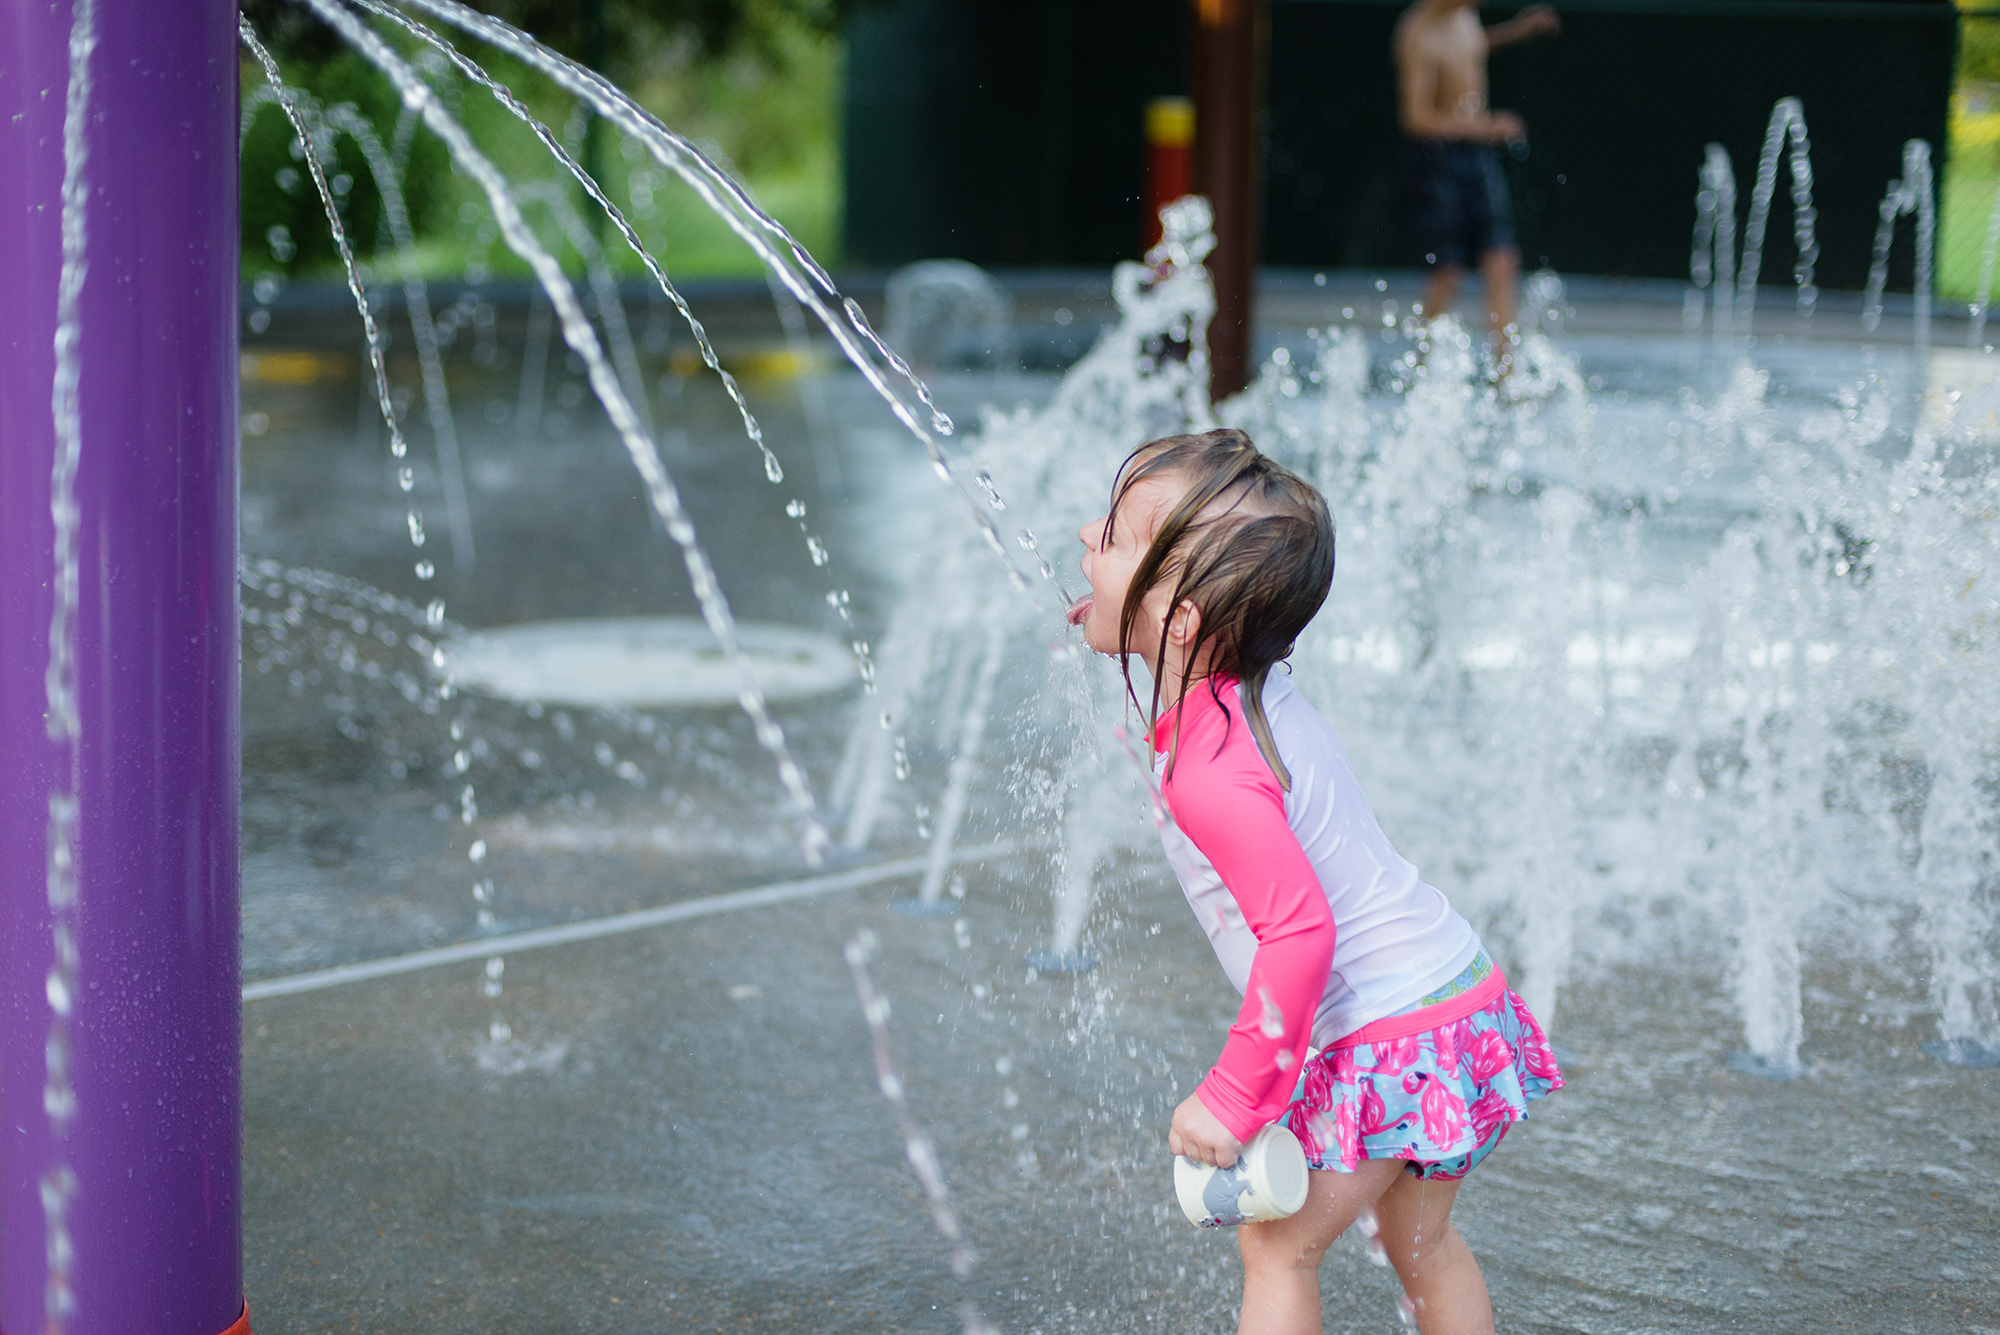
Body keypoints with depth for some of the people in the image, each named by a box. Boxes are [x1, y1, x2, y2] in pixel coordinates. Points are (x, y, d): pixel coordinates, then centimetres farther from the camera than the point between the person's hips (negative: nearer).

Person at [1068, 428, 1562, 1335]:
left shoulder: (1211, 774, -27)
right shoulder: (1250, 694, 2)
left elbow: (1300, 931, -32)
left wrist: (1232, 1100, -24)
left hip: (1389, 1038, -10)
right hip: (1454, 992, 10)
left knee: (1277, 1246, 4)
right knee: (1419, 1239, 25)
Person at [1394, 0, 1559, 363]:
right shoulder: (1419, 34, -19)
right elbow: (1417, 118, -22)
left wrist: (1517, 30, 18)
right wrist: (1488, 128, -19)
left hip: (1479, 155, 8)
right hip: (1437, 157, -8)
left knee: (1502, 262, -1)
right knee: (1447, 273, -5)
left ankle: (1506, 369, 0)